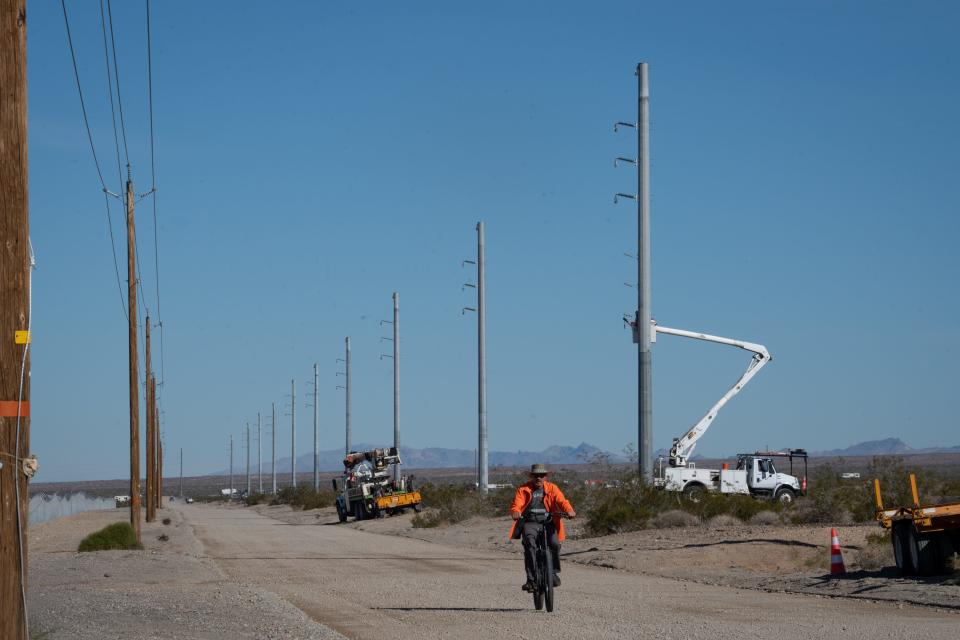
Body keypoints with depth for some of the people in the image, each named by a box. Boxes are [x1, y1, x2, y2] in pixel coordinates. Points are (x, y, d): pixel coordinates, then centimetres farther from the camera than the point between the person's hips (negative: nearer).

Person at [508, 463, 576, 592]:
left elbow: (561, 501, -4)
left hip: (548, 522, 1)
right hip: (530, 522, -1)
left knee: (555, 543, -24)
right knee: (529, 543, -30)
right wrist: (515, 512, -30)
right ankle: (531, 579, -29)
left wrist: (569, 510, -26)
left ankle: (553, 572, 3)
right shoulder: (523, 489, 7)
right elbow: (516, 505, -5)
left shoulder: (552, 488, 10)